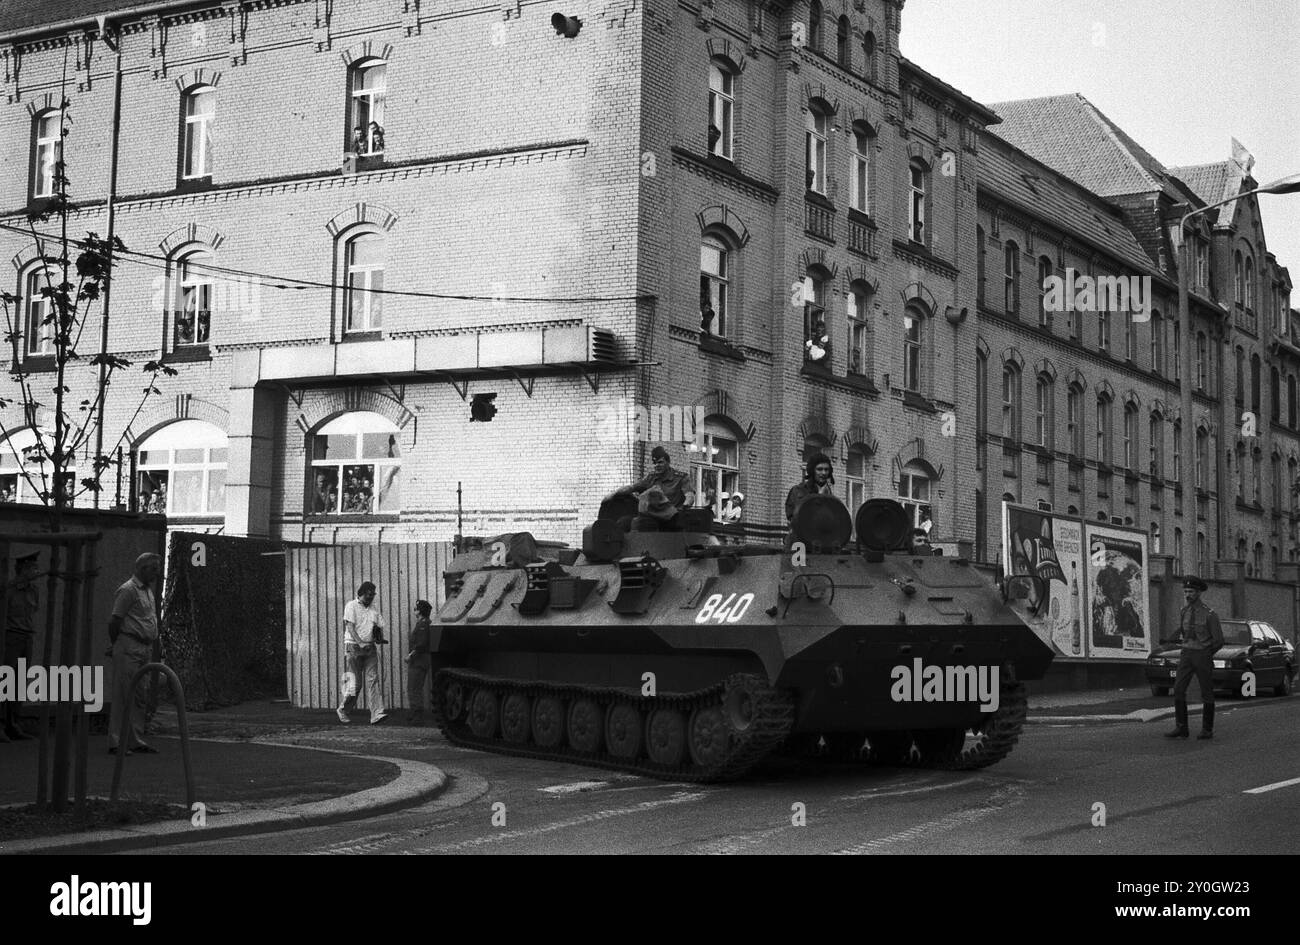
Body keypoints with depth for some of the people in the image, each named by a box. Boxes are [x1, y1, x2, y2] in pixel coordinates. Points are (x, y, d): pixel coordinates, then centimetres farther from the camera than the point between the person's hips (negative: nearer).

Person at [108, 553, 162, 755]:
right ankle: (116, 743, -6)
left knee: (139, 698, 11)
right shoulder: (128, 590, -9)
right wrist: (116, 646, -6)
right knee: (123, 696, -8)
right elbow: (115, 621, -12)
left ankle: (136, 741, 16)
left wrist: (153, 644, 13)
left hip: (145, 650, 9)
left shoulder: (148, 590, 20)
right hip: (129, 649, -9)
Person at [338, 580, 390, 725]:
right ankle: (343, 710, 19)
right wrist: (360, 643, -23)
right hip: (353, 647, -4)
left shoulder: (375, 610, 16)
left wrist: (380, 637, -9)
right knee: (353, 682, -3)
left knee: (373, 680, -7)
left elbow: (380, 628, 15)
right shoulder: (351, 606, 0)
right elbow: (350, 627, -11)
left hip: (370, 648, 4)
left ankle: (377, 714, -15)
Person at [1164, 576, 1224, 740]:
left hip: (1203, 655, -5)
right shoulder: (1183, 613, 8)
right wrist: (1168, 641, 8)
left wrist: (1206, 655, -1)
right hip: (1186, 654, 5)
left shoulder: (1209, 614, -10)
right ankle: (1181, 728, -3)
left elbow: (1219, 641, -5)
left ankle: (1207, 729, 15)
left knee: (1207, 694, 4)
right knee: (1178, 690, -6)